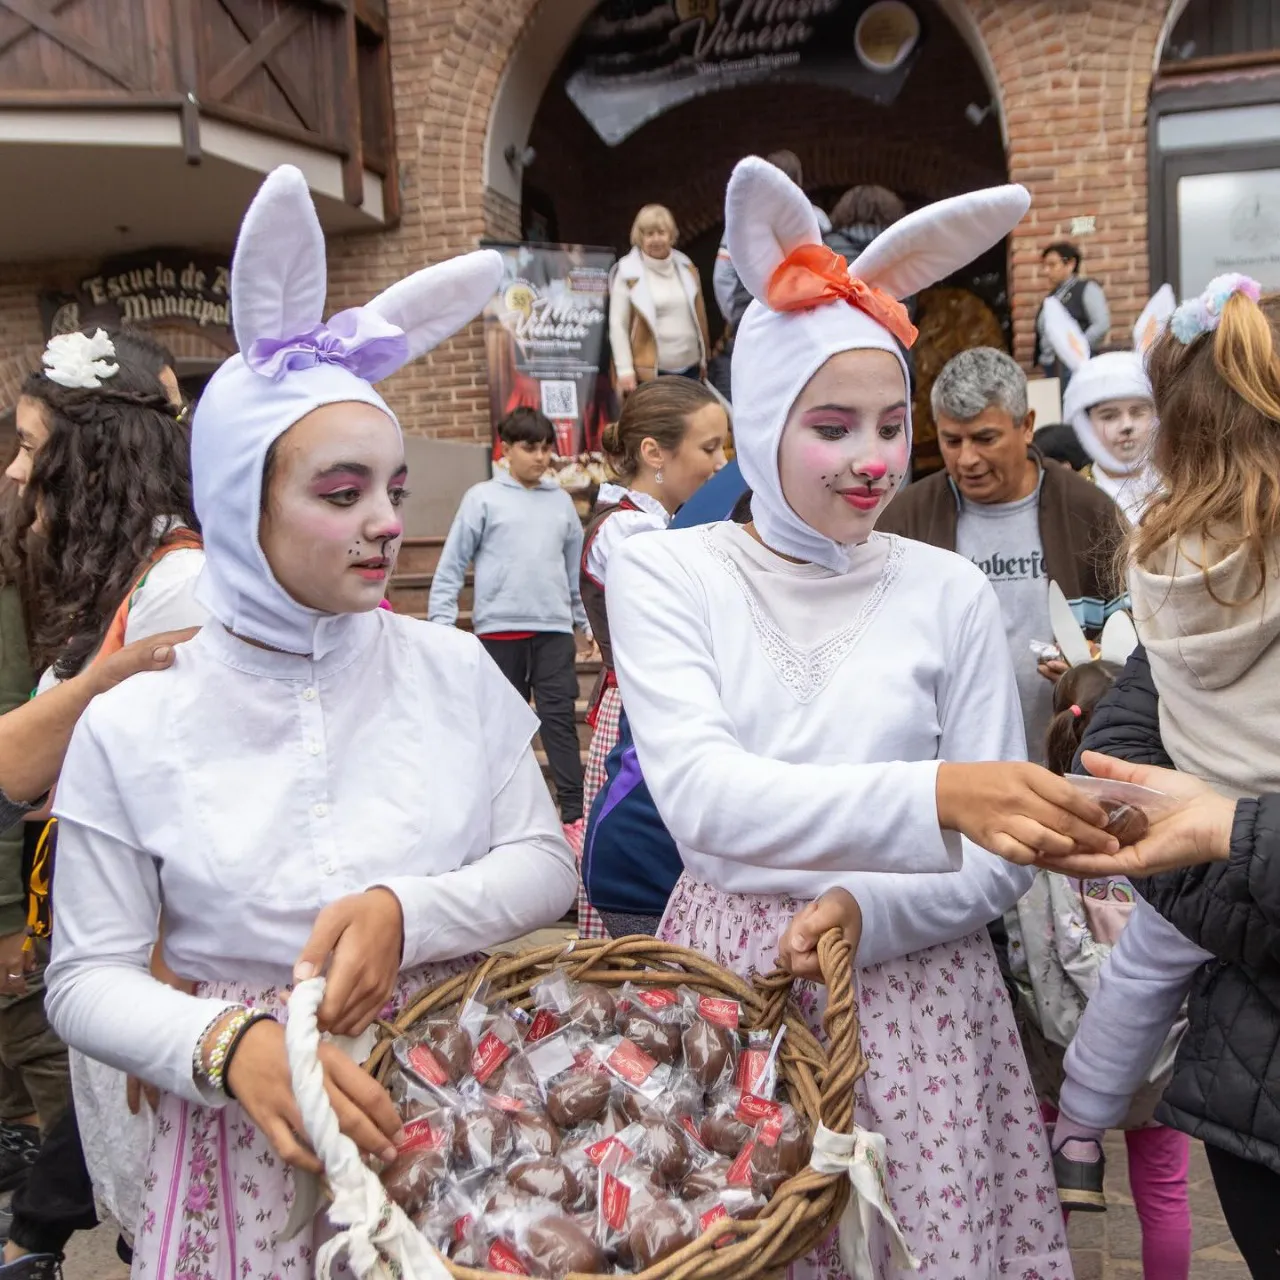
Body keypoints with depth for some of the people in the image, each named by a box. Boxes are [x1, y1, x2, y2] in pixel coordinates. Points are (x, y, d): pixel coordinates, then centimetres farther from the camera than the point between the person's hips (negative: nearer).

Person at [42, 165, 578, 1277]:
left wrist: (404, 913, -21)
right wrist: (230, 1042, -22)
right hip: (258, 1135, -1)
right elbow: (89, 977, -4)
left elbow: (544, 863, -3)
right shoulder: (132, 729, -7)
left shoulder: (453, 669, -4)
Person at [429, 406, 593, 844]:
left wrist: (584, 623, 21)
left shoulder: (561, 501, 11)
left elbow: (576, 567, 18)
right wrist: (441, 623, -6)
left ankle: (574, 814, -1)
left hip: (555, 628, 2)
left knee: (560, 718, -2)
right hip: (499, 628, -2)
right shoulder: (483, 498, 1)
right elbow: (452, 565, 0)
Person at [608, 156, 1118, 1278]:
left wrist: (857, 913, -17)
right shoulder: (666, 574, -5)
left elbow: (997, 863, 1)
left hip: (909, 985, 1)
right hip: (726, 970, -1)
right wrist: (937, 795, -34)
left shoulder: (950, 595, -1)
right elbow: (701, 797, -21)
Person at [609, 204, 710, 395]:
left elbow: (700, 315, 14)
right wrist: (625, 371, -14)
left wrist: (704, 359, 13)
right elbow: (617, 324, -8)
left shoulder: (686, 267, 10)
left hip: (690, 368, 5)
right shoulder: (627, 272, -6)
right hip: (651, 372, -5)